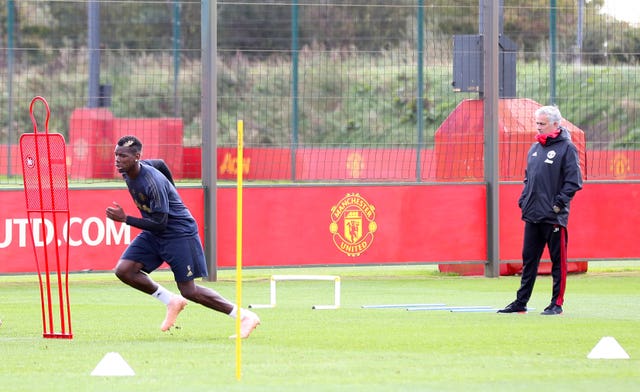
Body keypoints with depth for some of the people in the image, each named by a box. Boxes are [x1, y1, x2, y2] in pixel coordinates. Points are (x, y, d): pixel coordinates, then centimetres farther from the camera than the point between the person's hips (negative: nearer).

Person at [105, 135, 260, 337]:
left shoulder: (153, 182, -29)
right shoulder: (127, 172, -2)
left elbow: (159, 224, -28)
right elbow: (160, 163, 18)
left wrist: (125, 219, -28)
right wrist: (171, 194, 29)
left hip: (179, 232, -8)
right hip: (153, 235, 8)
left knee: (189, 291, -6)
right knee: (124, 270, -8)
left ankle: (245, 316, 6)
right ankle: (171, 302, 9)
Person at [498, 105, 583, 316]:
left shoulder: (567, 148, -6)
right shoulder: (535, 149, 17)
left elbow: (573, 181, -10)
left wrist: (559, 203, -16)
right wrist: (524, 200, 11)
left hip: (554, 217, -7)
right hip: (532, 215, 7)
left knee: (558, 260, 0)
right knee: (529, 259, 10)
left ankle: (557, 303, 5)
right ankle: (521, 302, 14)